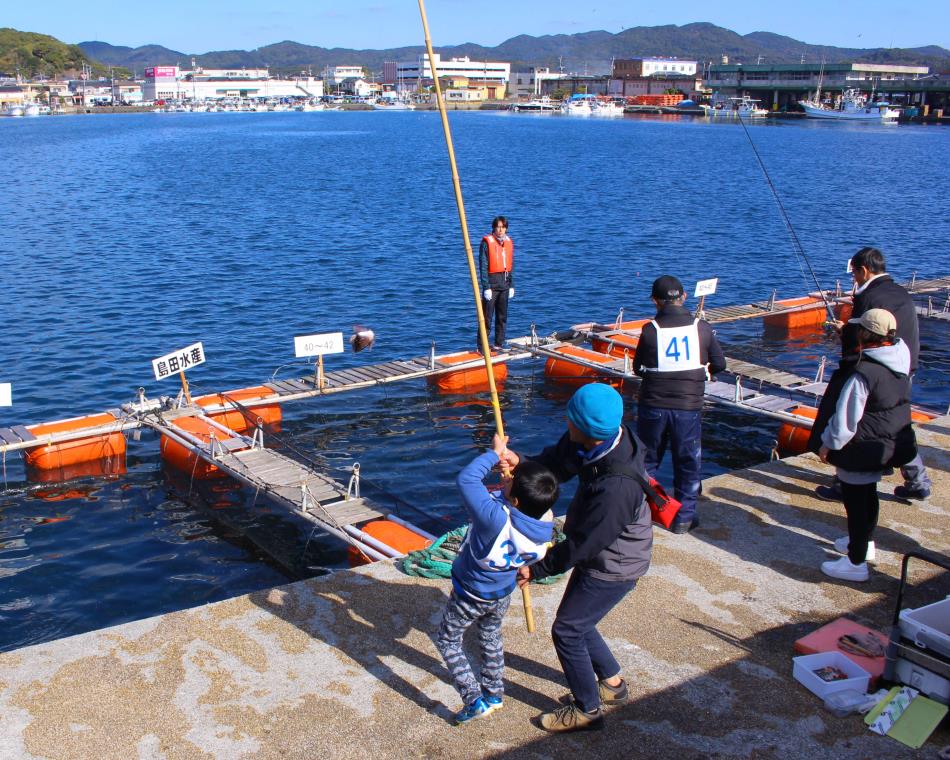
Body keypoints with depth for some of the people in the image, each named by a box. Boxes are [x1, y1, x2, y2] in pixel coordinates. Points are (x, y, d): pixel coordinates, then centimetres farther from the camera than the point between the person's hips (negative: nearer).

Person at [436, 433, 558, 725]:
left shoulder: (495, 519, -45)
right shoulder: (544, 523, -25)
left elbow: (466, 479, -37)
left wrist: (495, 453, -26)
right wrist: (515, 475, -8)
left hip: (469, 597, -6)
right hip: (502, 596, 6)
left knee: (448, 642, 19)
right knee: (491, 637, 32)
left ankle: (474, 701, 16)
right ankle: (494, 694, 46)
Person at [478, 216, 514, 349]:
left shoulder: (509, 242, 10)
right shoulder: (487, 242, -8)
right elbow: (483, 266, -11)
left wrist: (511, 286, 11)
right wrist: (486, 287, -16)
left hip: (504, 284, 6)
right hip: (491, 283, -6)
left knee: (502, 316, 11)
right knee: (487, 316, -4)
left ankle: (499, 344, 19)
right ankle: (482, 346, 1)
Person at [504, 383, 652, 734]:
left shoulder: (616, 487, -39)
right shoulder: (607, 437, -15)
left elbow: (582, 544, -28)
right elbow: (558, 462, 0)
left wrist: (536, 570, -16)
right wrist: (521, 462, -21)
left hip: (613, 568, -9)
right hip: (599, 556, 9)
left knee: (567, 631, 4)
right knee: (577, 623, 23)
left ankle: (588, 710, 23)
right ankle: (613, 685, 43)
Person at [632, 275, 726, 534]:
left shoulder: (650, 330, -9)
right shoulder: (701, 328, -6)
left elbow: (638, 367, 1)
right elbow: (719, 364, 3)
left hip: (653, 406, 0)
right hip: (688, 407, 0)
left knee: (647, 460, 17)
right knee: (688, 464, 13)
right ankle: (684, 517, 18)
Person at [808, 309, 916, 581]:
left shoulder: (863, 373, -29)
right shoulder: (900, 359, -3)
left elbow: (845, 419, -23)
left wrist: (828, 444, -11)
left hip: (861, 450, -9)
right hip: (889, 444, 9)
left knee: (855, 501, 3)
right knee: (868, 494, 25)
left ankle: (856, 562, 12)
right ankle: (865, 542, 44)